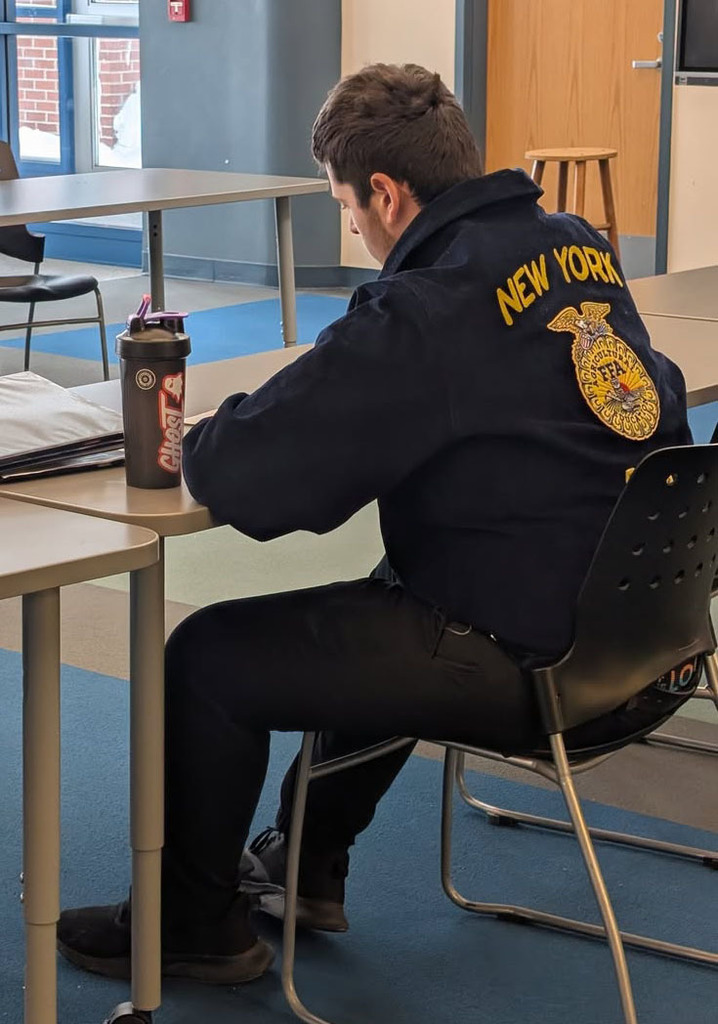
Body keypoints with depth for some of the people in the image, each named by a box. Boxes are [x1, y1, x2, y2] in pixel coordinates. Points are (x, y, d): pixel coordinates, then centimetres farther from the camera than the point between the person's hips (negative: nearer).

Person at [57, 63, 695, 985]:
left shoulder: (425, 311, -21)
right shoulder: (581, 248, 4)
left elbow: (238, 476, -24)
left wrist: (203, 439, 2)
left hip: (531, 666, -9)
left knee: (208, 657, 5)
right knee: (385, 603, 35)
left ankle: (192, 924, 24)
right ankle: (306, 863, 45)